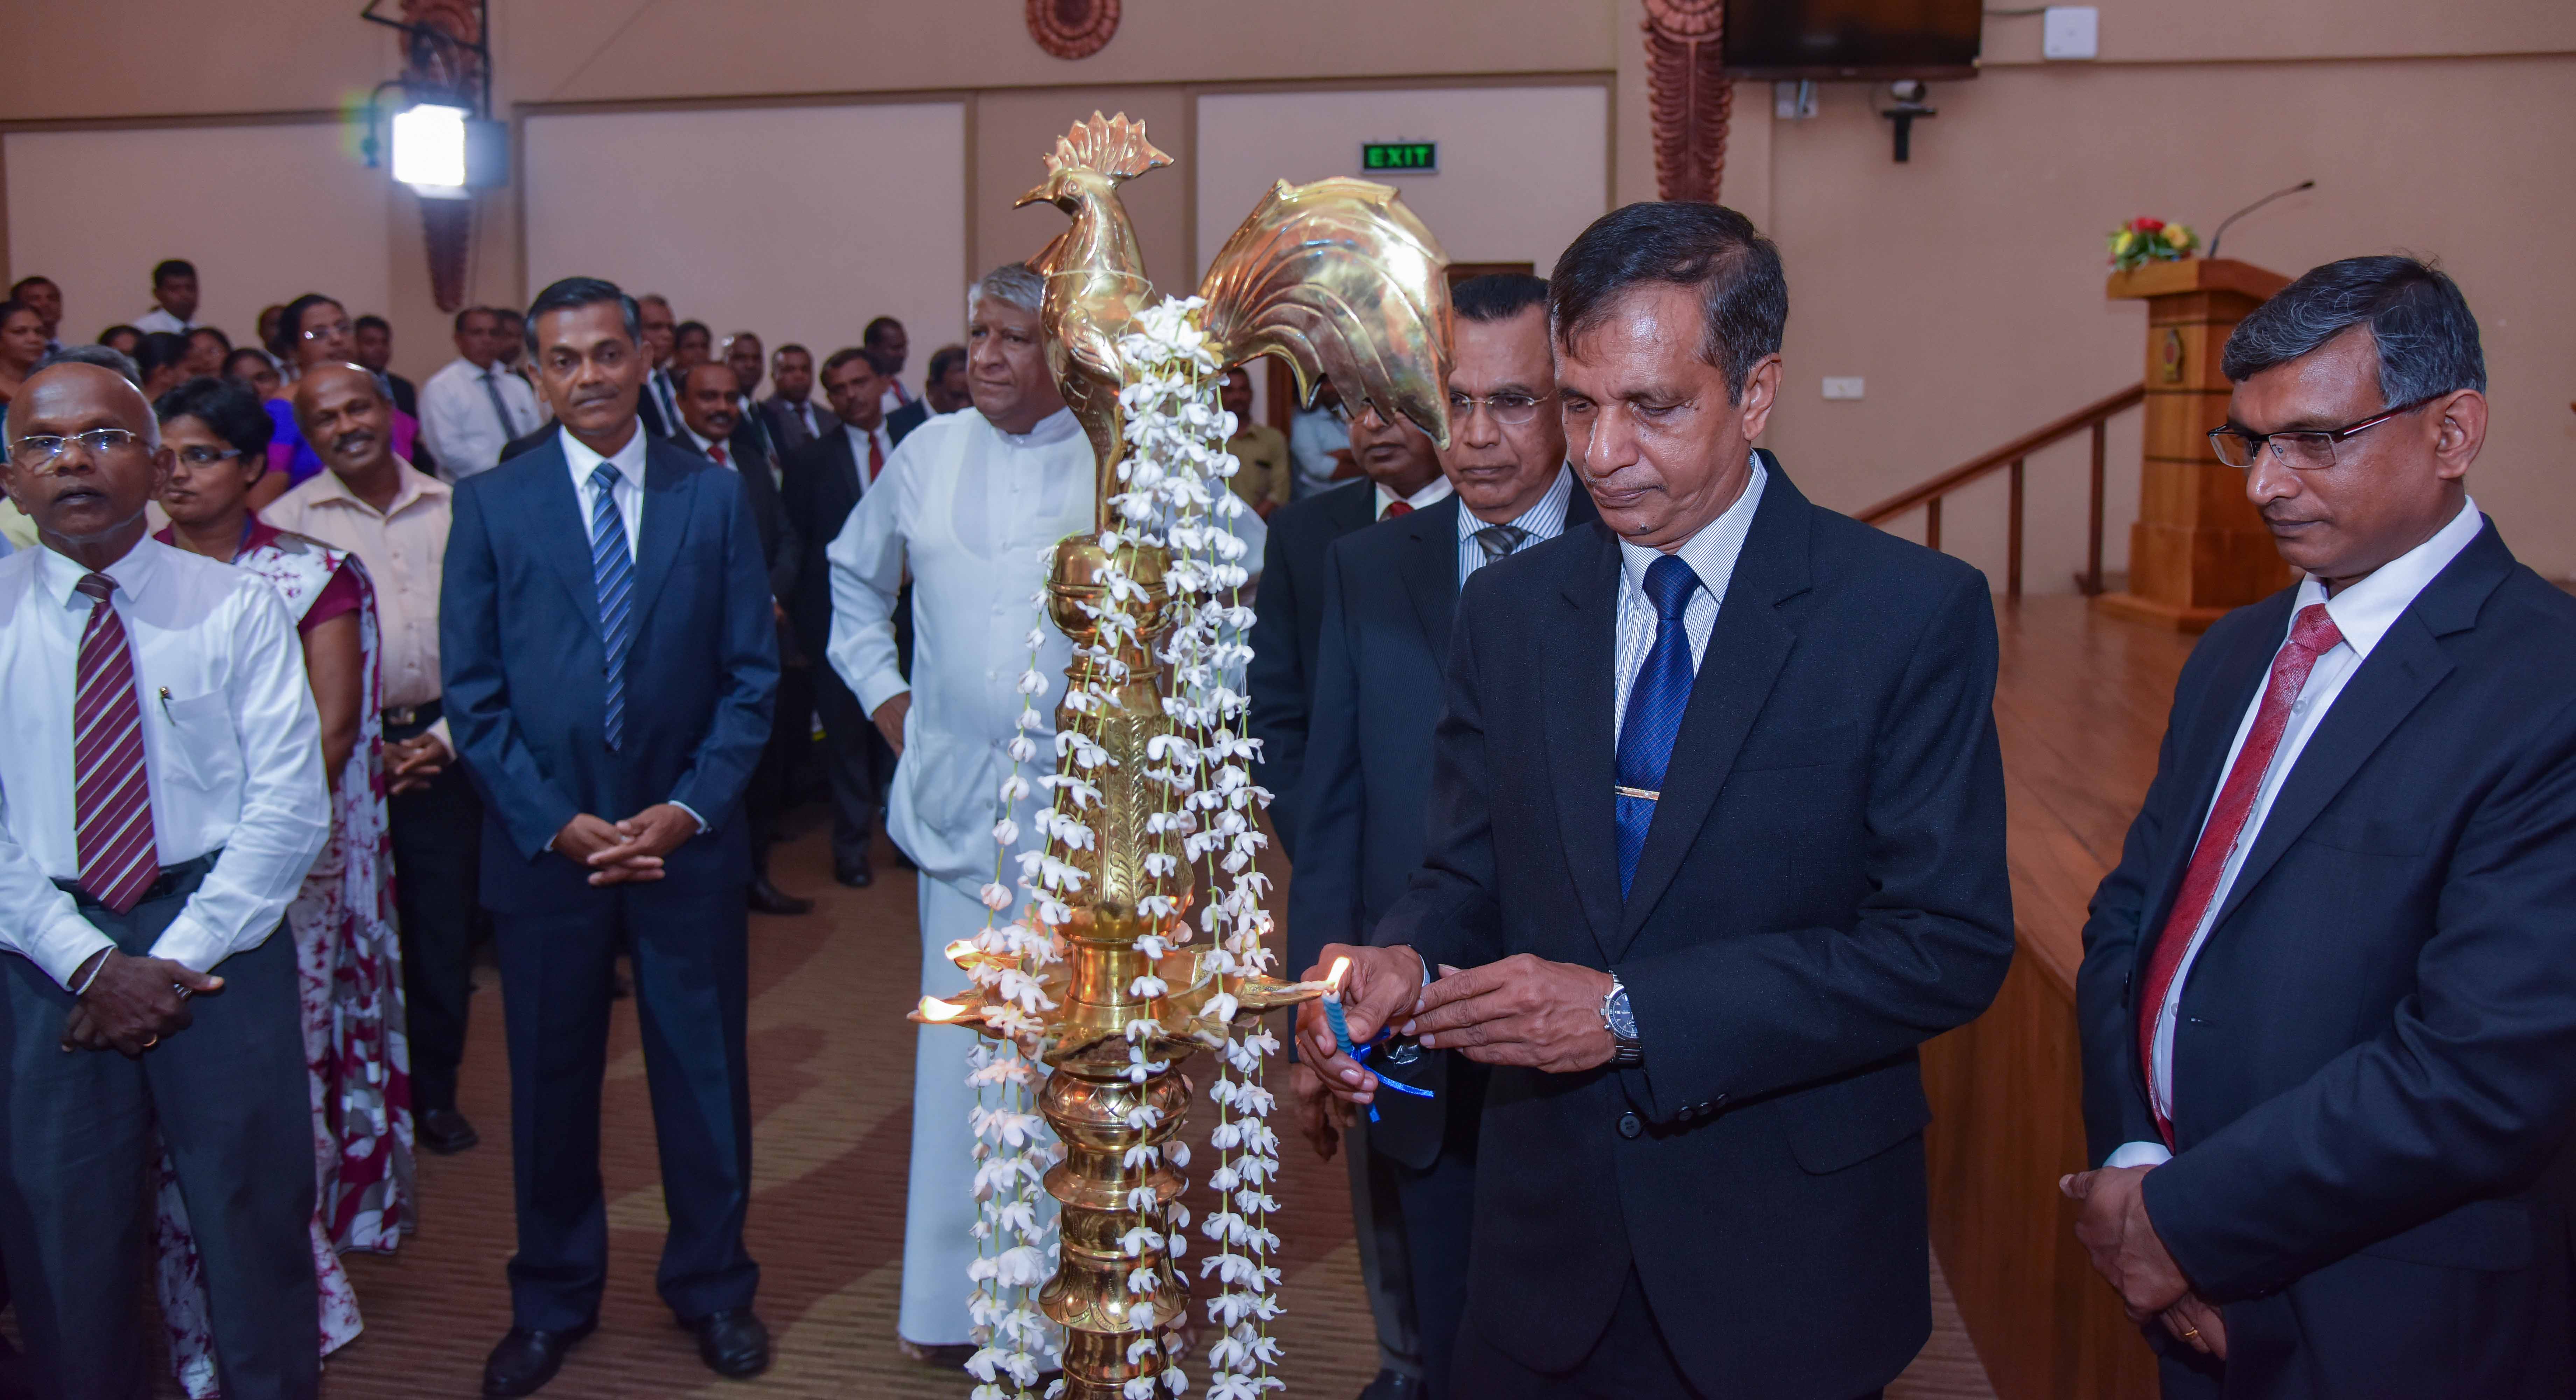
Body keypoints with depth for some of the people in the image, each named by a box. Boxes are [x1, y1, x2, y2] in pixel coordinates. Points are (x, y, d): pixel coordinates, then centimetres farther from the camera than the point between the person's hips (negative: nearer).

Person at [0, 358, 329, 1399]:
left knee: (255, 1221, 7)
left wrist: (177, 956, -12)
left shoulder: (237, 607, -1)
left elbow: (290, 801, -6)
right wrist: (91, 964, -12)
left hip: (220, 941, -1)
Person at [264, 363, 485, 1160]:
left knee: (445, 927, 5)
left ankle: (434, 1093, 21)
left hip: (440, 743, 2)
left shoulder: (452, 511, 4)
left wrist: (446, 738, -2)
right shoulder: (288, 522, -2)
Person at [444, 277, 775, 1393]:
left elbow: (751, 672, 1)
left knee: (706, 1073, 10)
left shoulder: (715, 495, 3)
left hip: (686, 839, 0)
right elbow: (472, 689, -1)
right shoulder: (489, 503, 2)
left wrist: (690, 808, -10)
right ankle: (552, 1302, 30)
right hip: (544, 842, 0)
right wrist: (555, 821, -10)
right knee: (550, 1082, 11)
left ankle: (712, 1287, 28)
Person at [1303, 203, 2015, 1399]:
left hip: (1788, 1255, -3)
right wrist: (1401, 961, -17)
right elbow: (1466, 878, 7)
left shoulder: (1913, 613, -12)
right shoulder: (1508, 609, 2)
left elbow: (1951, 945, -16)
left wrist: (1631, 1013, -22)